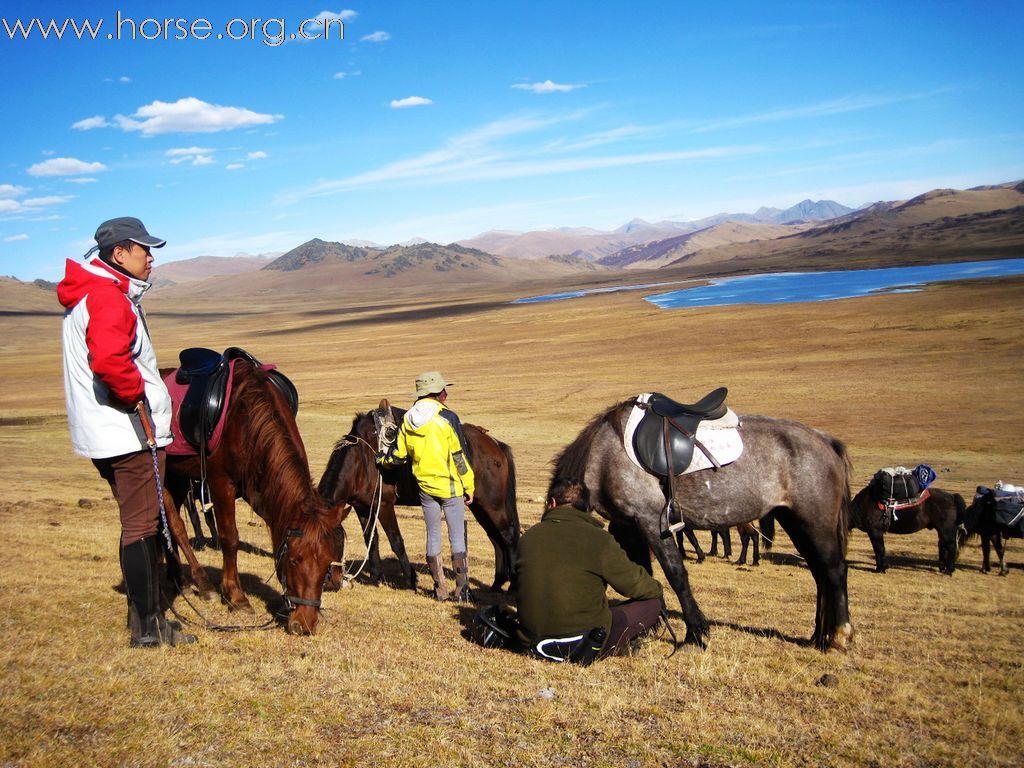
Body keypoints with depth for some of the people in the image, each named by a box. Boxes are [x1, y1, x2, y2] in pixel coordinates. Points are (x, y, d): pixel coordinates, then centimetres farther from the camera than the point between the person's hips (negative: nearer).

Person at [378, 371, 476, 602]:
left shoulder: (407, 420, 3)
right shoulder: (448, 418, -12)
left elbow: (398, 456, 8)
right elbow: (460, 456, -11)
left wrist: (382, 459, 30)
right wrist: (469, 487, -4)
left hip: (425, 487, 5)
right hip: (450, 486, -5)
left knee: (433, 537, 12)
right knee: (457, 537, 2)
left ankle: (440, 589, 18)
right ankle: (462, 589, 4)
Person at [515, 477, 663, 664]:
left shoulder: (528, 537, 2)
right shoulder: (599, 539, -12)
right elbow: (635, 583, -3)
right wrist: (657, 589, 20)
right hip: (580, 647, -6)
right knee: (653, 603, 6)